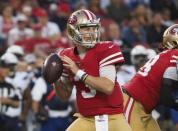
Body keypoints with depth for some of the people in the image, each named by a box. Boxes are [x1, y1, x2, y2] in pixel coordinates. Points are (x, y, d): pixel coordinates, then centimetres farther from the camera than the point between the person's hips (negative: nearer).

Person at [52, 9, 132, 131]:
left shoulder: (105, 50, -11)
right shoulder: (67, 57, 4)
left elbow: (108, 87, -23)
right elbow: (65, 95, 13)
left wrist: (79, 72, -22)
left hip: (113, 118, -3)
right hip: (86, 119, 4)